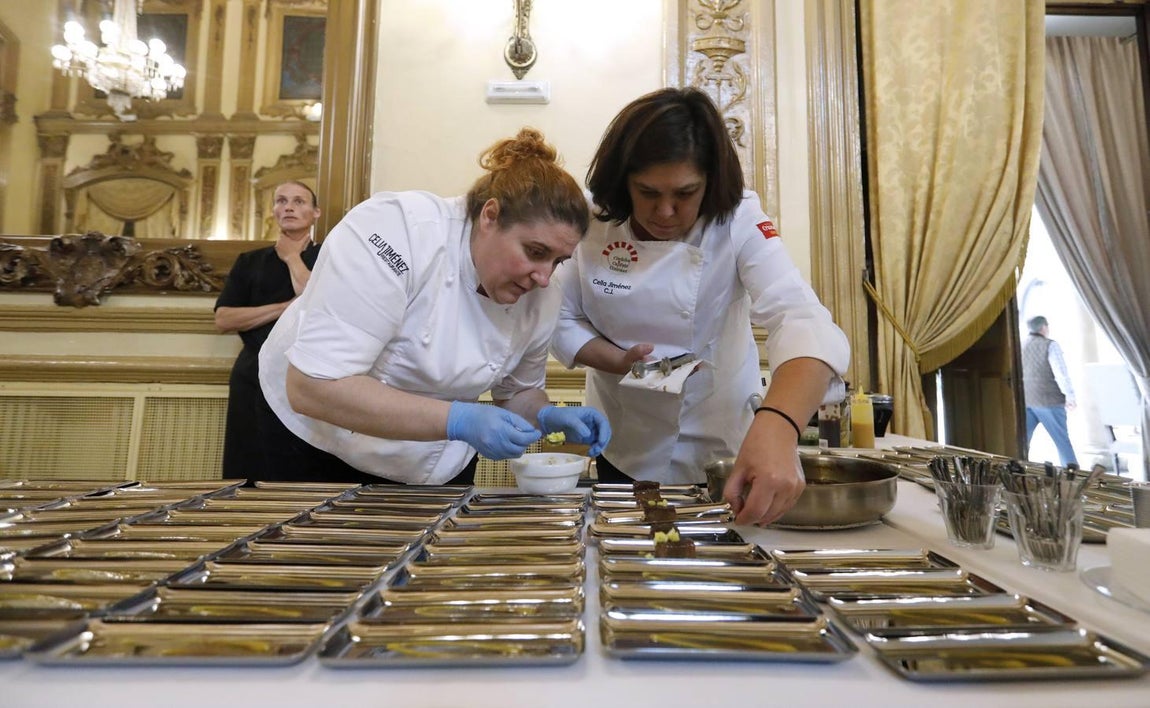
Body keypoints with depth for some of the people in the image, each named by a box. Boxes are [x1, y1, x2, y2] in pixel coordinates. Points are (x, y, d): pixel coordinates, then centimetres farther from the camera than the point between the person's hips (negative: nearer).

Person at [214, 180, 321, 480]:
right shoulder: (249, 261, 14)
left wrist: (292, 257, 1)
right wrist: (287, 307, -7)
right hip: (254, 374, 3)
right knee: (245, 473, 5)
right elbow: (223, 319, 3)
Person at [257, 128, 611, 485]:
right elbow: (312, 386, -35)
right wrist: (459, 421, -40)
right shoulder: (396, 233, -31)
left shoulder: (540, 300, -15)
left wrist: (550, 417, -20)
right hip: (320, 446, -3)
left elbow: (518, 392, 3)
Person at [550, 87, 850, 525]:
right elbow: (563, 319, -6)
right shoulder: (593, 224, -16)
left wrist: (777, 427, -56)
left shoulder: (737, 223, -22)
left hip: (718, 443, -1)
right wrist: (616, 360, -25)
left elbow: (802, 322, -37)